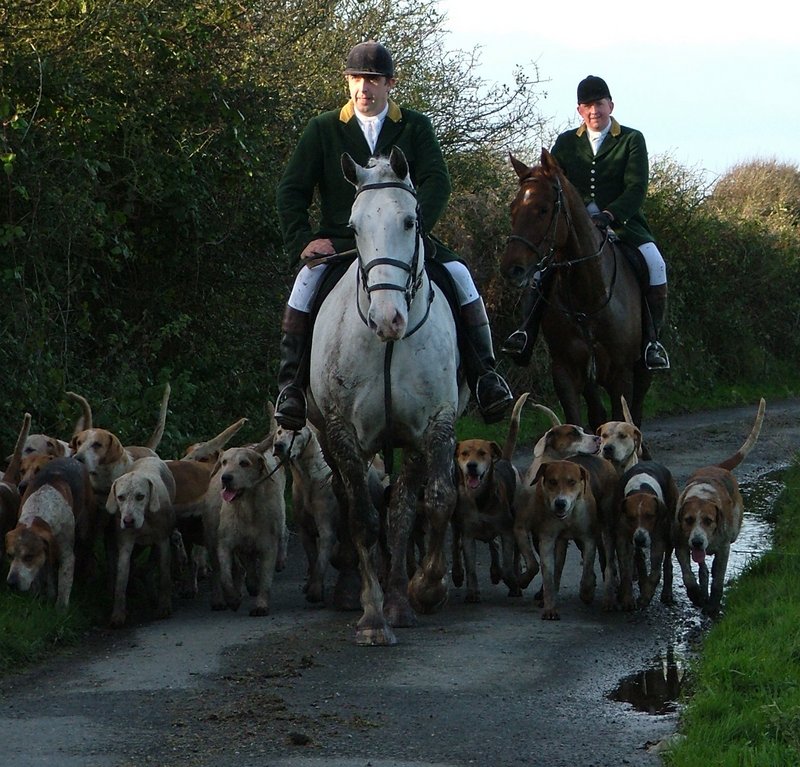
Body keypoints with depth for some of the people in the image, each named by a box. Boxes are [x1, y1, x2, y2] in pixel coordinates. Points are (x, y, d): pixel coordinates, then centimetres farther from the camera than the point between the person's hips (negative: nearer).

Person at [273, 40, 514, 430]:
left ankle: (484, 376, -14)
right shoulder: (323, 129, 7)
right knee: (307, 281, -30)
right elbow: (291, 190, 6)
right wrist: (303, 240, -9)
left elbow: (437, 183, -5)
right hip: (340, 238, -1)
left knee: (459, 274, -22)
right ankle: (290, 385, -23)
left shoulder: (415, 127, 7)